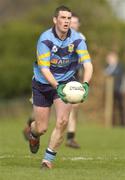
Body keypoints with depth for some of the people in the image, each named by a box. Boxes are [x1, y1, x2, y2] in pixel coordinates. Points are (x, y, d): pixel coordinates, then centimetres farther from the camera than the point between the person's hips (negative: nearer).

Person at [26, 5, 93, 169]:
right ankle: (33, 132, 42)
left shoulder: (77, 39, -13)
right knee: (41, 128, 2)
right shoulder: (45, 39, -21)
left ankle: (48, 159, 2)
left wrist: (85, 84, -40)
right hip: (43, 84, -2)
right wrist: (57, 86, -42)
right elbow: (44, 69, -27)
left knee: (62, 121, -16)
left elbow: (87, 64, -21)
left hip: (66, 82, 2)